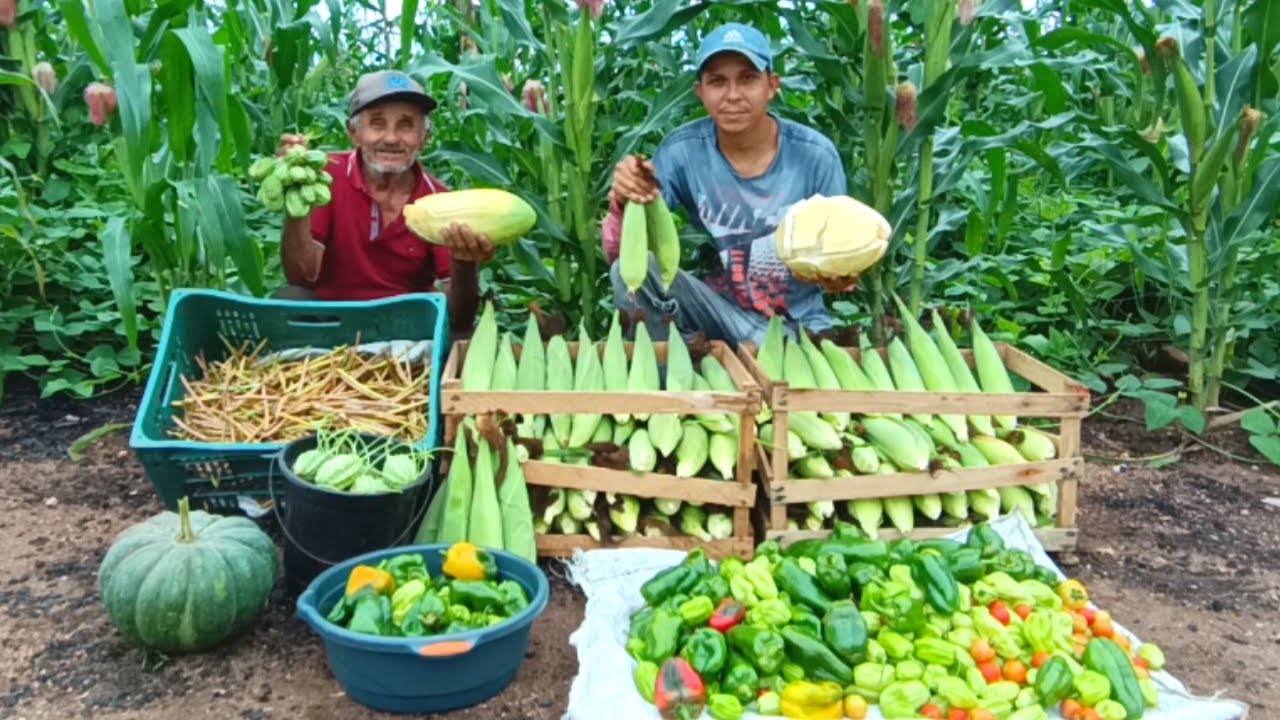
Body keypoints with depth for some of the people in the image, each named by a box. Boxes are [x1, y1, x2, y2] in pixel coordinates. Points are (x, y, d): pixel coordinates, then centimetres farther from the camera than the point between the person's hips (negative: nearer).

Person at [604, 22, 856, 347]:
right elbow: (617, 252, -15)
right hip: (716, 306, 2)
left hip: (795, 321, -1)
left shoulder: (815, 156, -13)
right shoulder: (682, 150, -12)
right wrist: (625, 203, -37)